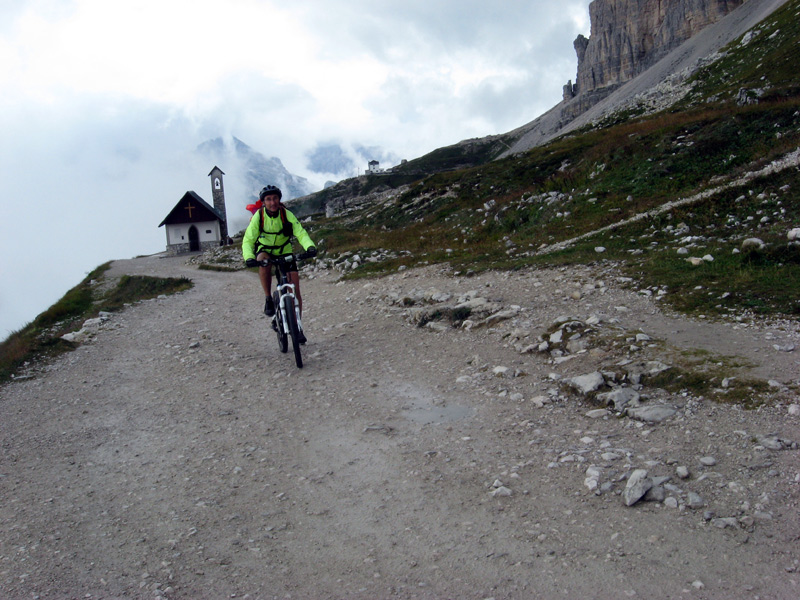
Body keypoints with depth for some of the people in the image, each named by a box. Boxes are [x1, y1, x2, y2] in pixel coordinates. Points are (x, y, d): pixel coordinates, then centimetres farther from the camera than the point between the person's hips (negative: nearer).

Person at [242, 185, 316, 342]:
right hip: (265, 250, -1)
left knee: (295, 290, -7)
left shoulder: (287, 214, -18)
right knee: (263, 260, -39)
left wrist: (310, 247, -47)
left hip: (285, 252, 1)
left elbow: (300, 232, -26)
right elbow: (248, 240, -23)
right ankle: (268, 299, -22)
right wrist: (249, 257, -43)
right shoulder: (258, 217, -19)